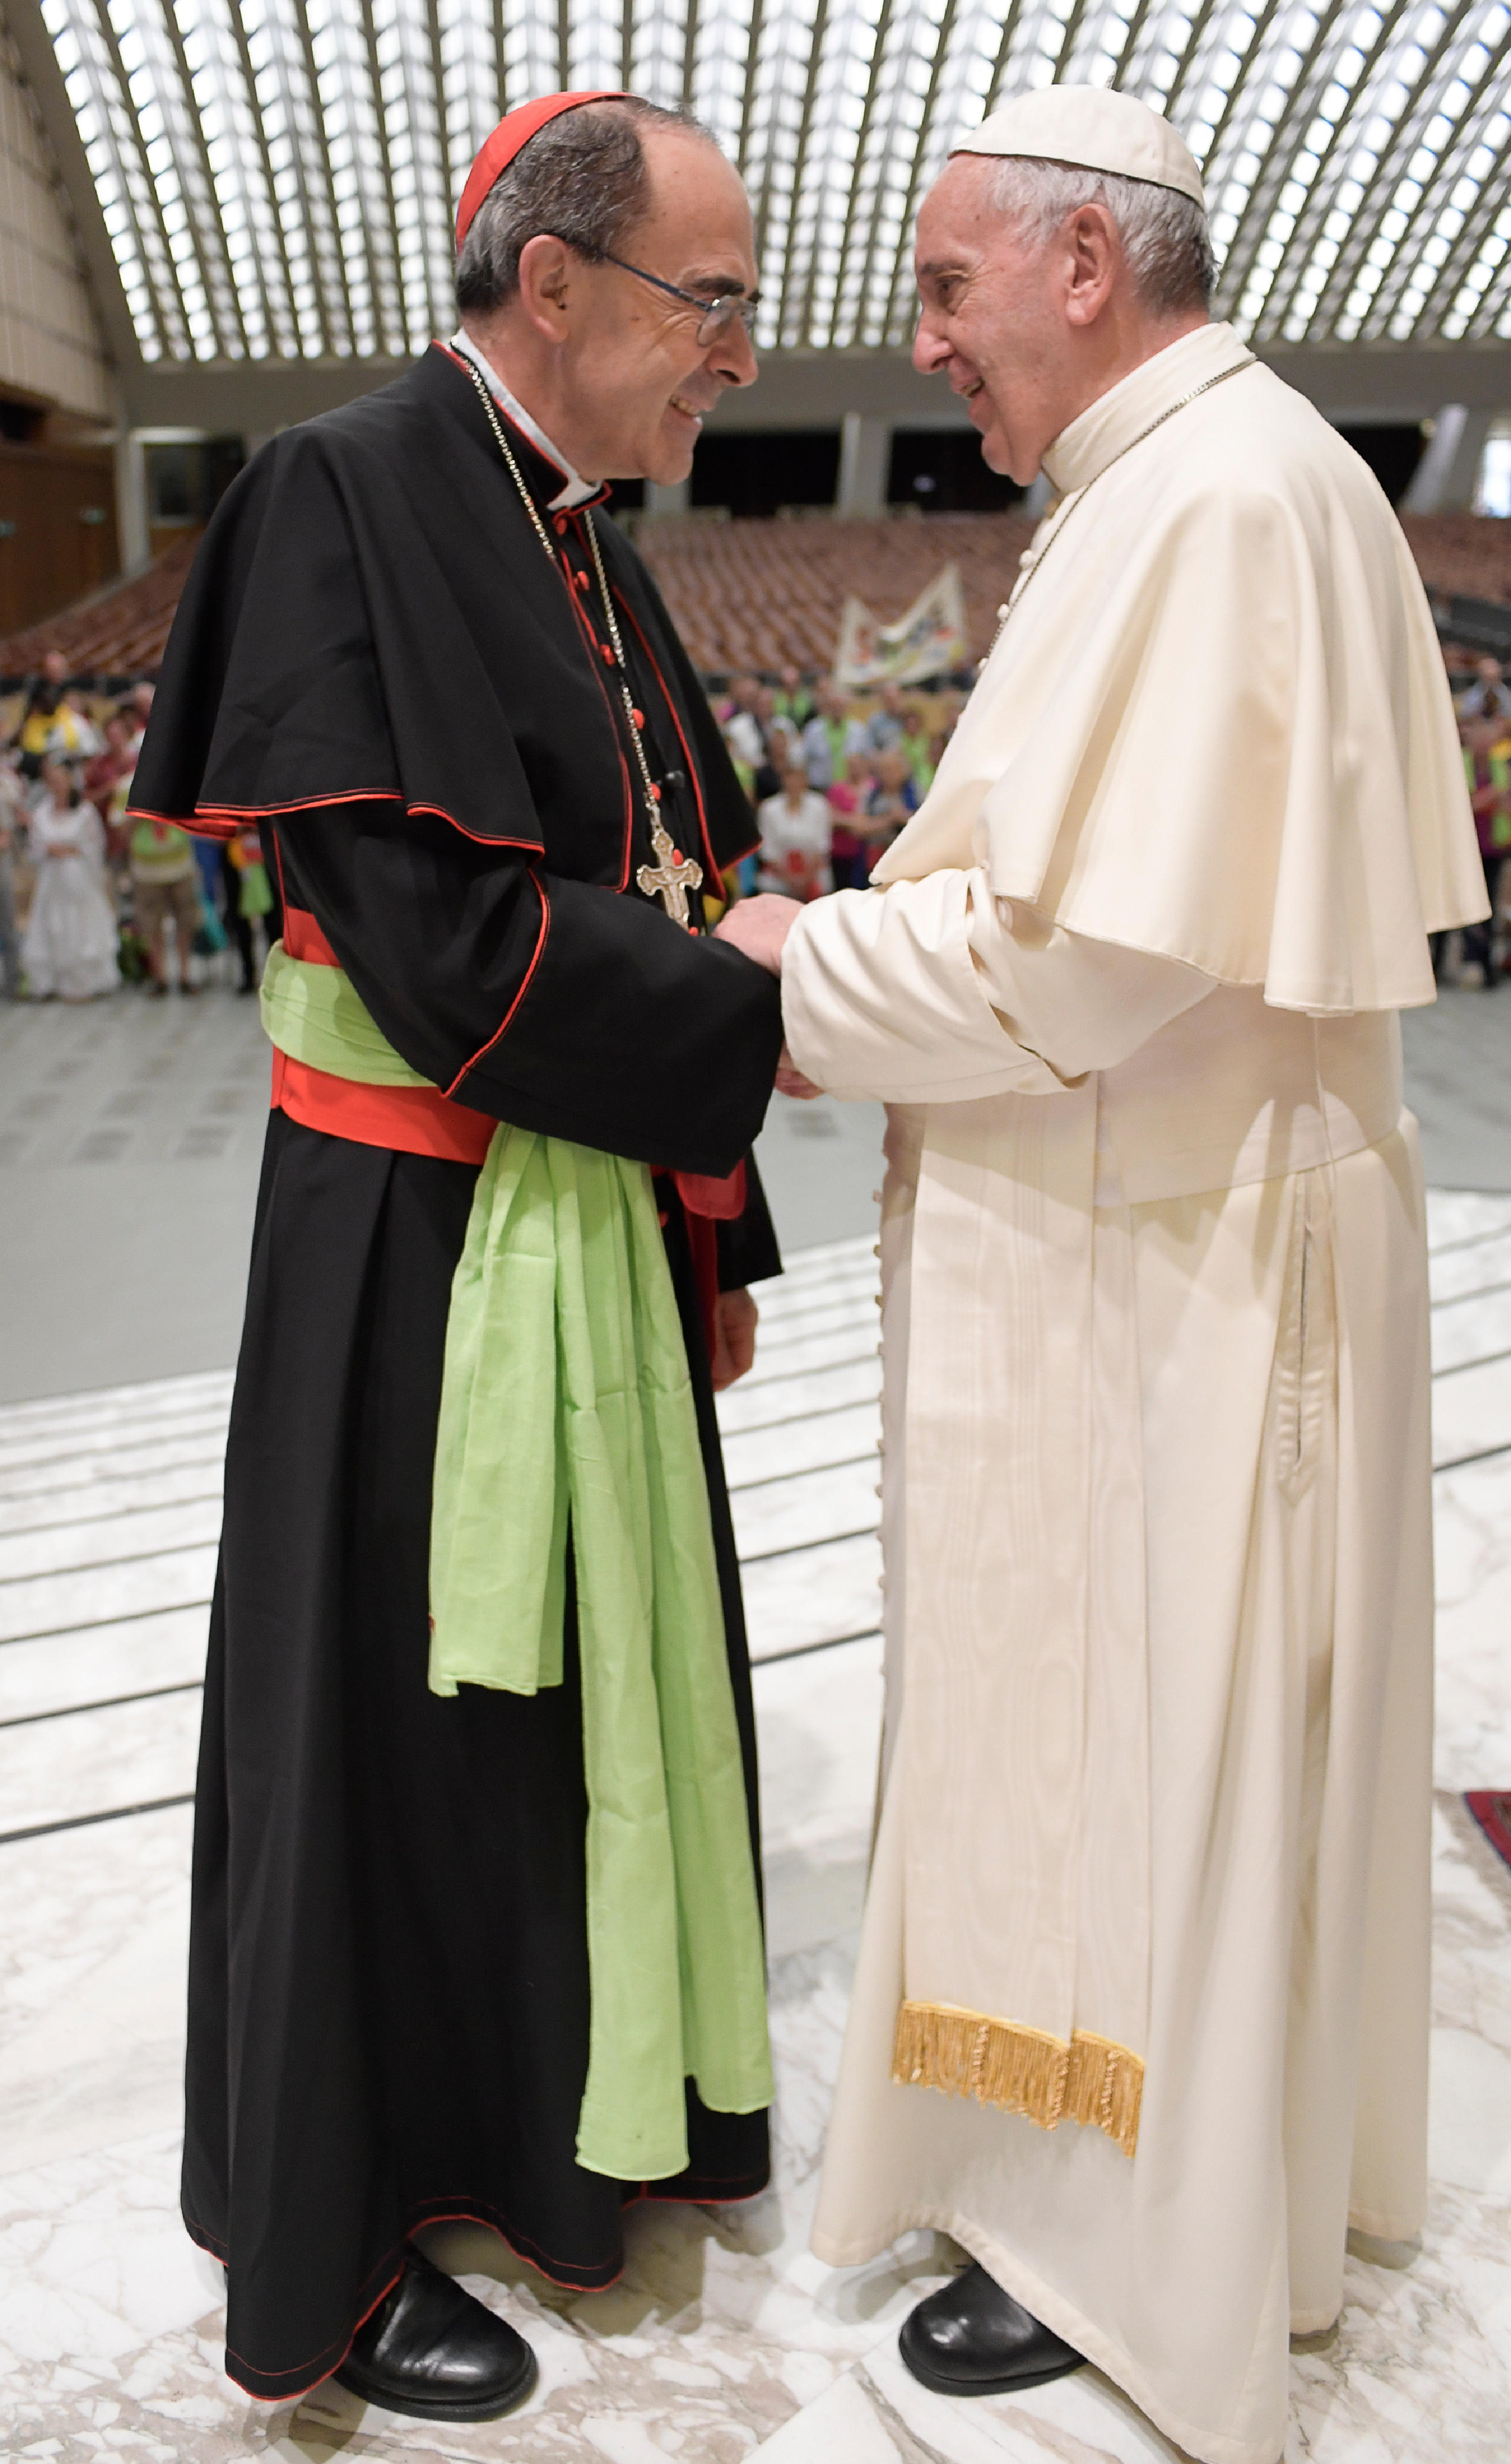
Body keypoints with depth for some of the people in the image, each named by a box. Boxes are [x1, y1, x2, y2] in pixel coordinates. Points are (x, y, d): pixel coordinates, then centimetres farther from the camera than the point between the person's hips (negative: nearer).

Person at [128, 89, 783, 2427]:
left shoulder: (593, 551, 12)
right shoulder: (346, 499, -14)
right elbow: (446, 943, -23)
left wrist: (716, 1234, 14)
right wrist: (780, 1030, -16)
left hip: (605, 1243, 9)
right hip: (422, 1266, -8)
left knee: (588, 1678, 19)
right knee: (400, 1720, 6)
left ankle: (563, 2105, 43)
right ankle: (341, 2241, 30)